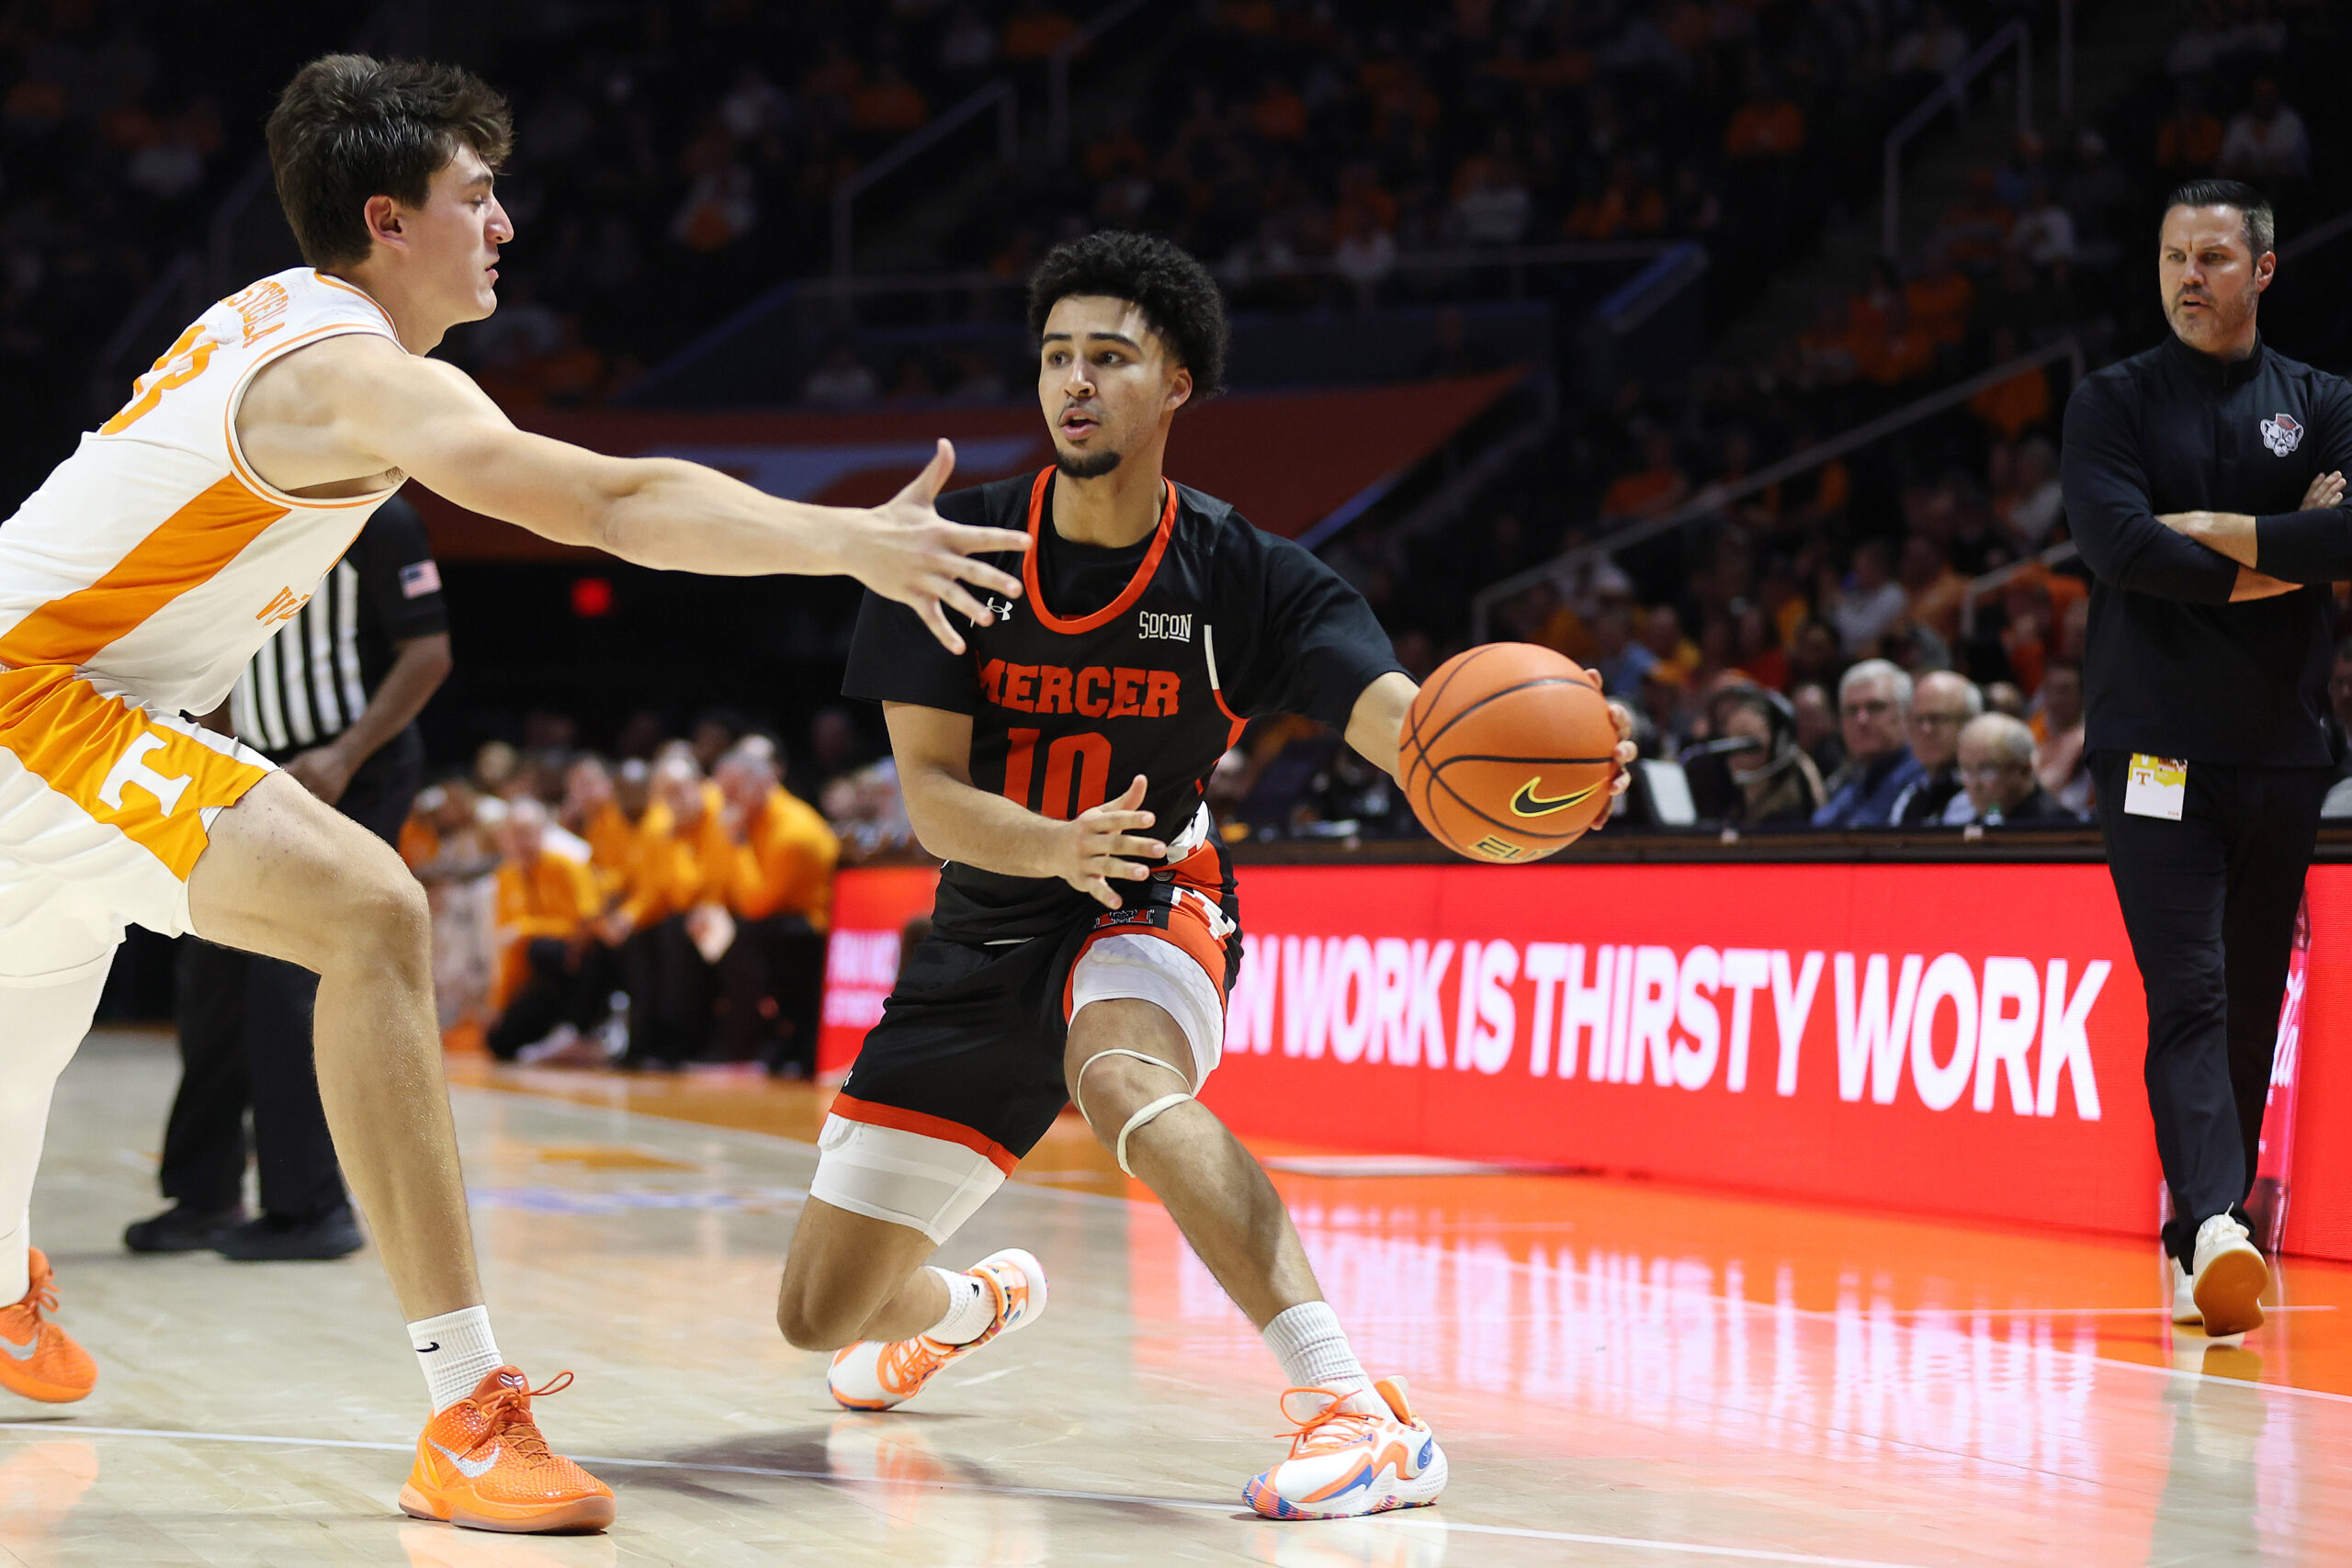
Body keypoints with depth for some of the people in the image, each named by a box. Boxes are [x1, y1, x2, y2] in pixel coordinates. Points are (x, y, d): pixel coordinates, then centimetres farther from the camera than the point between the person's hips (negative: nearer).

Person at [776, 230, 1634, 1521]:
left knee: (1120, 1077, -42)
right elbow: (931, 797, -13)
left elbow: (1398, 719, -29)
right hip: (988, 931, 3)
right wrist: (1057, 845, -36)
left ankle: (1362, 1415, -48)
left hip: (1149, 915, -3)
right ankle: (972, 1303, 46)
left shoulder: (1240, 578, -13)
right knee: (819, 1312, 7)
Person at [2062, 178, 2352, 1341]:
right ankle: (2213, 1225, -28)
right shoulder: (2114, 403, 4)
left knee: (2253, 1004, 8)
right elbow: (2120, 546, -12)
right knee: (2189, 994, -16)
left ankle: (2206, 1234, 18)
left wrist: (2217, 529, -13)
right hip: (2154, 743, -3)